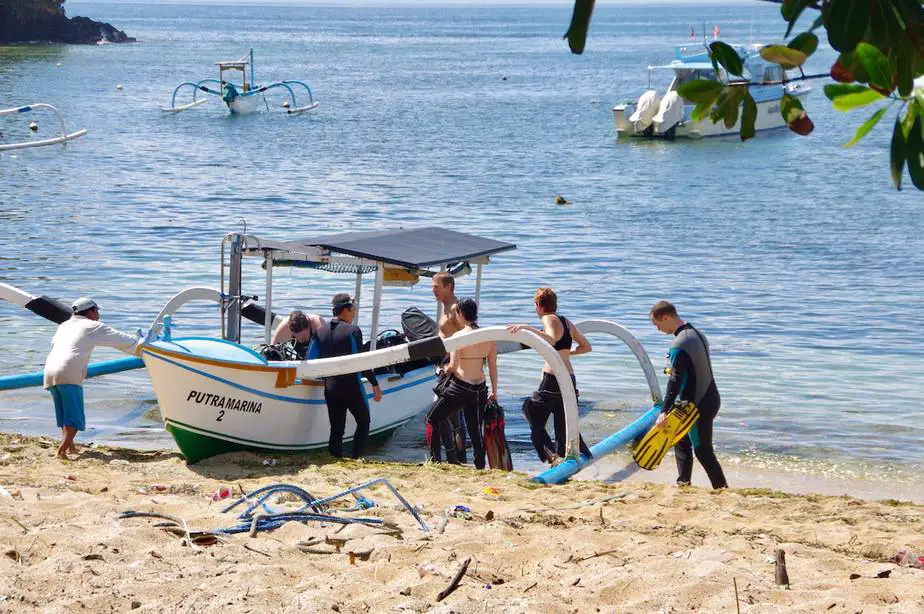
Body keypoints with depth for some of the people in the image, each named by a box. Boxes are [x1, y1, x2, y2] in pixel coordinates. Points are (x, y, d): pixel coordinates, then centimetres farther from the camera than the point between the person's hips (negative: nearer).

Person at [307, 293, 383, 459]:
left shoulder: (319, 332, 5)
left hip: (330, 388, 5)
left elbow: (310, 362, 3)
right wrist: (375, 384, -5)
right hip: (351, 386, -5)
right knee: (363, 421, 12)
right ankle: (356, 458, 1)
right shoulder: (353, 331, -9)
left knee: (336, 429, 11)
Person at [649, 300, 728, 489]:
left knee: (703, 450, -2)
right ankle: (683, 484, 23)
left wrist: (664, 411, -25)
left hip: (699, 405, -10)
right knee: (681, 441, 19)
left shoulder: (679, 345, -21)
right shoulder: (696, 334, 10)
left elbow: (675, 380, -25)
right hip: (710, 399, 10)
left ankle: (722, 489, 1)